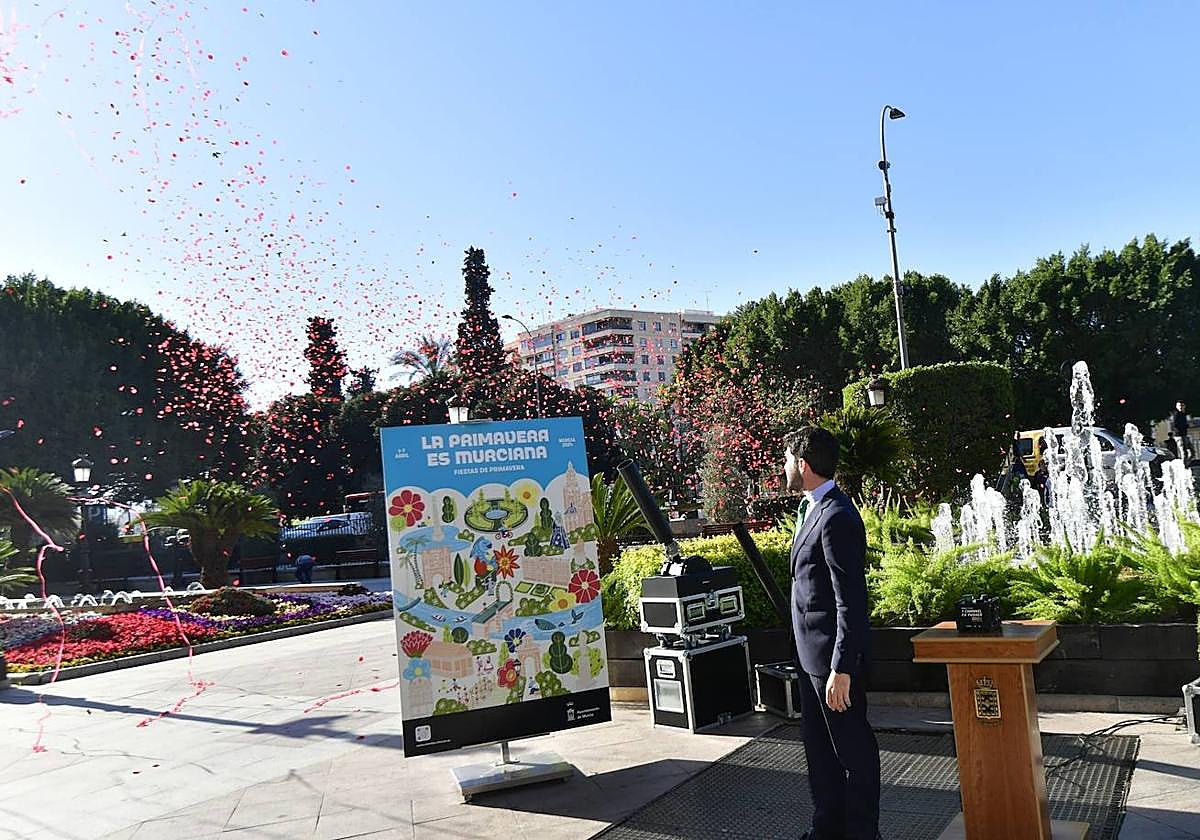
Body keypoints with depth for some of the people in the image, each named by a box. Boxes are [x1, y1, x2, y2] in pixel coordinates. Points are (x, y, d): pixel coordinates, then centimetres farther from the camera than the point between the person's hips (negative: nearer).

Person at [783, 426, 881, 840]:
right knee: (819, 745, 19)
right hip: (813, 652, 10)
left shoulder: (837, 518, -21)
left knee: (853, 746, 6)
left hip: (835, 654, -10)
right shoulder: (813, 510, 11)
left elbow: (851, 601, -23)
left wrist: (841, 669, -22)